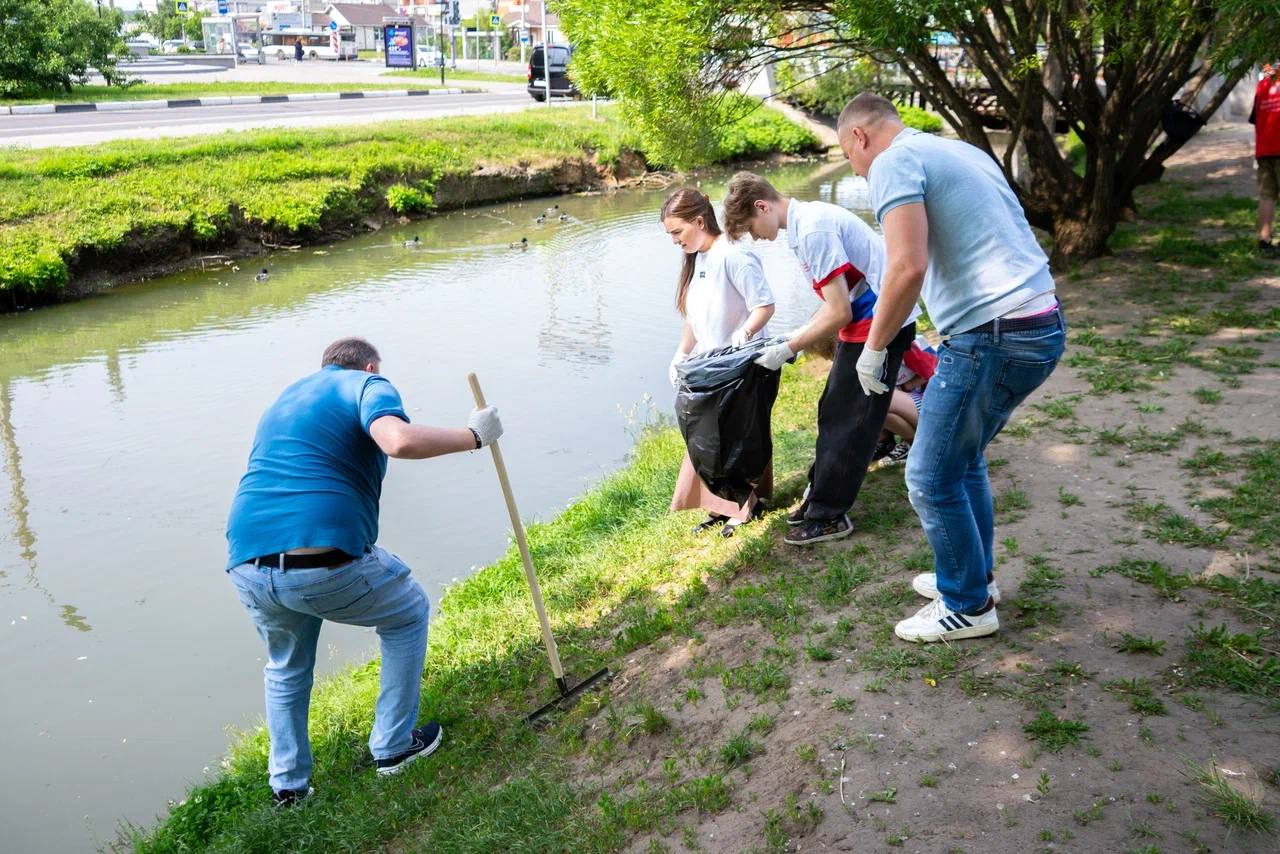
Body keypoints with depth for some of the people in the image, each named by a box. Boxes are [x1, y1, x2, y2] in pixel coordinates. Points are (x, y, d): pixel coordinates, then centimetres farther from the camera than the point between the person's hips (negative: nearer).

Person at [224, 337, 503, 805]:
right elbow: (400, 440, -18)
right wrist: (472, 435, -6)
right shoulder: (368, 385, 5)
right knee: (408, 613, 24)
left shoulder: (285, 398, 28)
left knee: (286, 667, 34)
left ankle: (287, 784, 37)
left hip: (247, 567, 7)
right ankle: (394, 746, 29)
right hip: (327, 563, -6)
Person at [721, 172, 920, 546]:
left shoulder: (813, 230, -22)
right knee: (834, 413, 15)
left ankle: (828, 516, 9)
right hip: (865, 321, 10)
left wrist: (788, 349, -14)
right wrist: (799, 335, 9)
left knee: (847, 423, -2)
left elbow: (839, 312, -22)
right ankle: (821, 496, 26)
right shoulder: (805, 220, 10)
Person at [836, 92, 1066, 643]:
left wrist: (874, 349, -8)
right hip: (1043, 324, 10)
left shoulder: (893, 163, -7)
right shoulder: (961, 150, 21)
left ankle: (968, 606, 19)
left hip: (994, 337, -10)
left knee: (932, 479, 4)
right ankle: (973, 574, 38)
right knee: (963, 457, 25)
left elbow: (908, 267, -22)